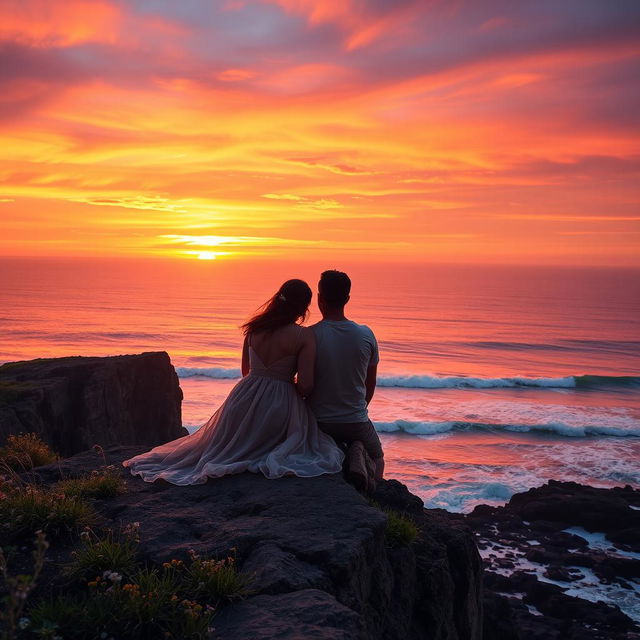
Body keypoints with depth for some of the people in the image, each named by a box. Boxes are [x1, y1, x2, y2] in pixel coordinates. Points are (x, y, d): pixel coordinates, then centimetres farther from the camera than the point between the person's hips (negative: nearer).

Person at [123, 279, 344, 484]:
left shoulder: (254, 328, 1)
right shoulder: (304, 336, -14)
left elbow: (246, 371, 12)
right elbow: (306, 385, -17)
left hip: (246, 397, 5)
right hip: (280, 405, -5)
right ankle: (276, 459, -5)